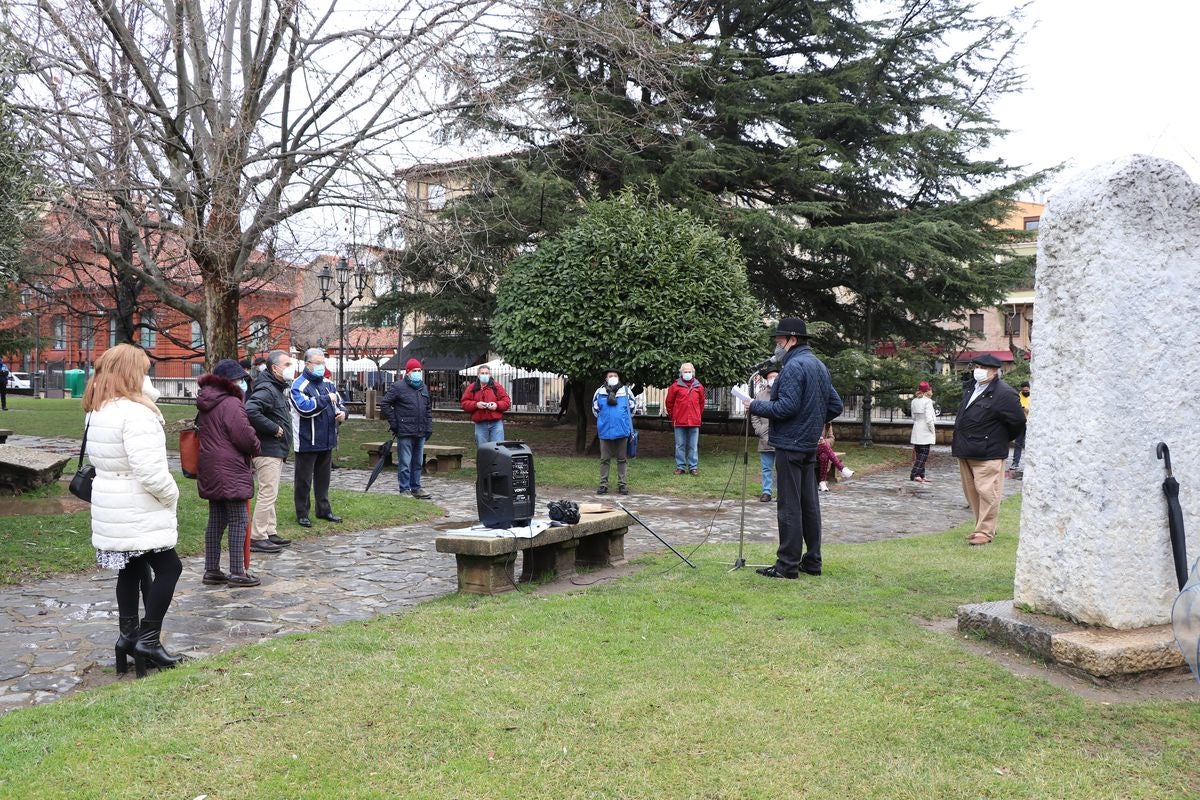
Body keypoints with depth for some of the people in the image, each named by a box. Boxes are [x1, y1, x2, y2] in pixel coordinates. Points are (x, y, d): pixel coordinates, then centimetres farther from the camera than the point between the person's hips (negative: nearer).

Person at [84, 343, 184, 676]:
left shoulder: (97, 411, 9)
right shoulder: (135, 412, -22)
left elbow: (97, 458, 14)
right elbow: (150, 470, -26)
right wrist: (171, 495, -11)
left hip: (112, 506, 9)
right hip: (139, 510, -9)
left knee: (132, 569, 18)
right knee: (168, 567, 1)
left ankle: (128, 635, 25)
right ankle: (148, 638, 2)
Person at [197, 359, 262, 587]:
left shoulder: (206, 405, 14)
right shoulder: (231, 403, -16)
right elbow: (244, 435, -20)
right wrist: (256, 449, 3)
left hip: (211, 470, 9)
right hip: (231, 470, -9)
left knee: (216, 520, 14)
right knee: (238, 521, -3)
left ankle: (211, 570, 19)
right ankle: (237, 572, -1)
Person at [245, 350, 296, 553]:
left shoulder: (278, 388, 17)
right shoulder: (266, 389, -17)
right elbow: (250, 410, -32)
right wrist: (274, 428, -25)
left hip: (276, 450, 11)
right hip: (268, 450, -11)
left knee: (270, 494, 16)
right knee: (268, 493, -9)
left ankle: (270, 533, 25)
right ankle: (257, 538, -5)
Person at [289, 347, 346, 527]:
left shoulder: (328, 384, 11)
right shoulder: (299, 385, -12)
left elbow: (339, 403, 21)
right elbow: (305, 408, -26)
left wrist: (342, 412, -2)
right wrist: (326, 398, -22)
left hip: (327, 441, 7)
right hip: (307, 443, -7)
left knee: (323, 478, 17)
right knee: (303, 480, 3)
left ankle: (324, 510, 28)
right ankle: (302, 514, 12)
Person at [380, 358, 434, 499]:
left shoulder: (424, 388, 15)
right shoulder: (398, 387, -5)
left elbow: (429, 409, 21)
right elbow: (385, 404, -6)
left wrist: (429, 427, 12)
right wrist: (394, 423, -8)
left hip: (421, 433, 6)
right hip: (405, 433, -6)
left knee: (418, 463, 13)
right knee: (404, 463, -3)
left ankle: (416, 488, 22)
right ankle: (404, 490, 4)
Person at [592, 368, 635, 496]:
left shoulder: (626, 391, 1)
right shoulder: (599, 392, 1)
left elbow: (632, 408, 12)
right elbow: (595, 410, 14)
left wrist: (624, 420, 11)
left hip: (622, 431, 0)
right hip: (605, 431, 0)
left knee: (622, 459, 6)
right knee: (604, 459, 5)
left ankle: (622, 484, 12)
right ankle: (603, 484, 11)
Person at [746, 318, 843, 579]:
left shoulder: (794, 366, -15)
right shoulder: (819, 366, 15)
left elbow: (786, 407, -22)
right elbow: (835, 406, 17)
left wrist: (756, 406, -10)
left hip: (789, 445, -9)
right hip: (810, 445, 9)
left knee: (789, 506, -5)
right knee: (809, 504, 13)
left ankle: (788, 564, -1)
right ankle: (812, 561, 19)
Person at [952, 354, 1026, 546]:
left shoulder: (1004, 393, -12)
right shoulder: (970, 387, 12)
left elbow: (1018, 422, -9)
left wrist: (1001, 440, 4)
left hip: (988, 453, -8)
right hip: (965, 451, 9)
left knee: (986, 492, -5)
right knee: (971, 492, 14)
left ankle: (985, 532, 2)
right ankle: (984, 527, 25)